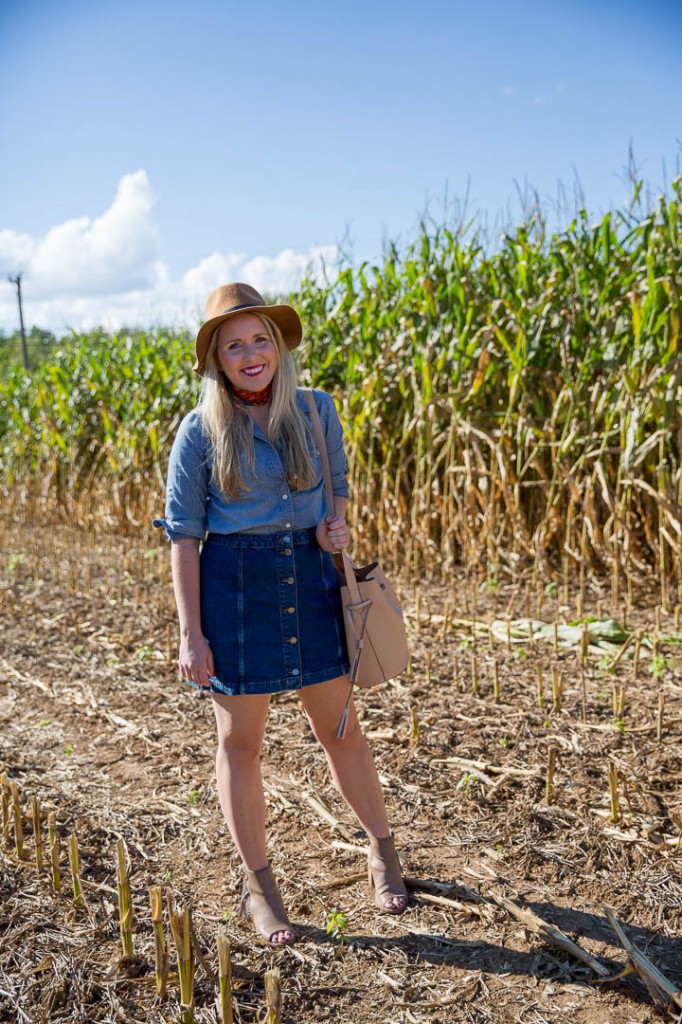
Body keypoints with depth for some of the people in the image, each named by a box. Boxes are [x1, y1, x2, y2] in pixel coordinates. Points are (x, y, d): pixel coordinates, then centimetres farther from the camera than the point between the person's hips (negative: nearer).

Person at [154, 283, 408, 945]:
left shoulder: (316, 410, 1)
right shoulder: (201, 430, -7)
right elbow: (183, 535, -5)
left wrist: (337, 524, -8)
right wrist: (190, 634, -8)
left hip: (310, 579, 2)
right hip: (234, 587, -2)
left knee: (340, 728, 12)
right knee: (240, 741, 9)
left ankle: (381, 851, 36)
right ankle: (258, 885, 29)